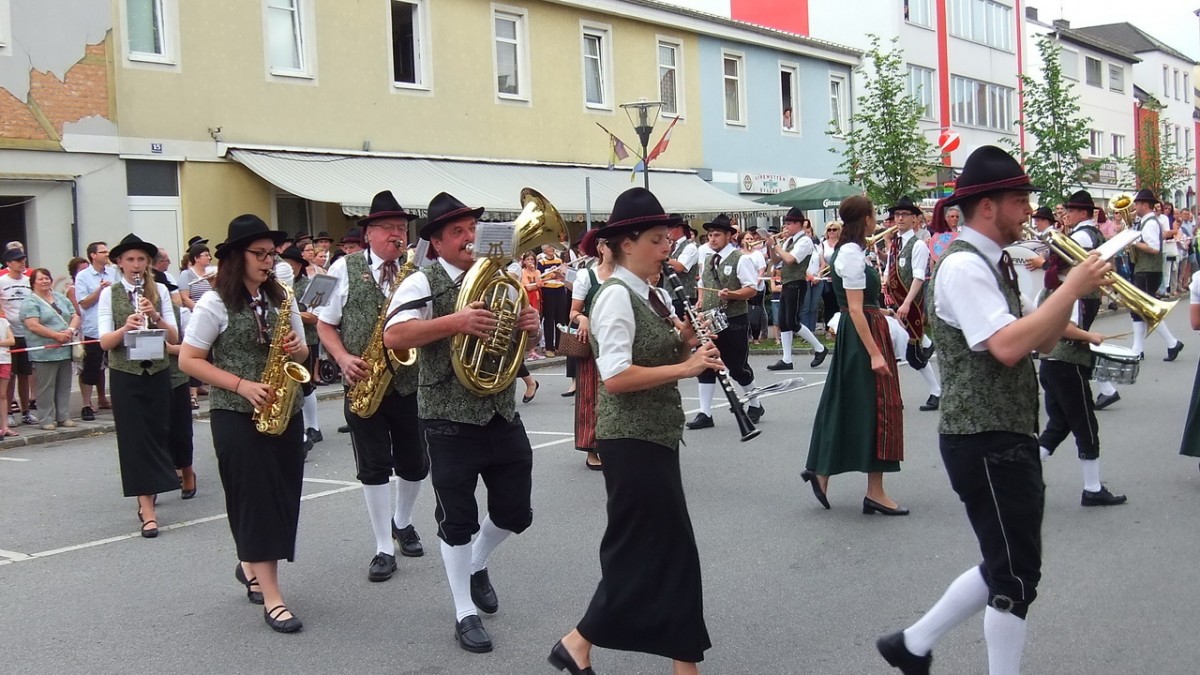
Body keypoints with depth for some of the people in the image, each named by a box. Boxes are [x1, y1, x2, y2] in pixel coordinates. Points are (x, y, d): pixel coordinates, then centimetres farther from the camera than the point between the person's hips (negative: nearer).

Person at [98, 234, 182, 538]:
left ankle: (149, 491, 33)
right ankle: (147, 509, -5)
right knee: (135, 437, -4)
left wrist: (155, 316, -19)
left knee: (157, 434, 9)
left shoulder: (160, 291, 4)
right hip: (125, 375, -2)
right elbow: (104, 341, -8)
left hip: (158, 373, 2)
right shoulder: (109, 294, 0)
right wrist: (125, 328, -27)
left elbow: (174, 336, -2)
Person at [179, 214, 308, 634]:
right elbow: (188, 361, -8)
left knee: (284, 498, 9)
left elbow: (301, 353, 16)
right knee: (257, 499, -6)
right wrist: (241, 384, -17)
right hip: (238, 416, -6)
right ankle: (271, 597, -3)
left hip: (285, 413, 6)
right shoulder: (215, 304, -7)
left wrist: (296, 348, -9)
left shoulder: (282, 299, 10)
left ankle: (249, 565, 35)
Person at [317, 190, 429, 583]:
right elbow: (325, 324, 4)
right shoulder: (345, 268, 0)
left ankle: (402, 522, 39)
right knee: (374, 467, 2)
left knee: (415, 464, 10)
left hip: (411, 383, 2)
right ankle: (384, 549, 14)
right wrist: (344, 358, -13)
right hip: (364, 383, -2)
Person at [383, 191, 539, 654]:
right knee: (457, 520, 6)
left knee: (515, 513, 13)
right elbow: (393, 336, -23)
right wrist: (456, 321, -32)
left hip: (503, 414, 5)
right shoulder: (422, 284, -8)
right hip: (450, 420, -5)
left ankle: (477, 566, 42)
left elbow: (518, 336, 21)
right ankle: (465, 613, 20)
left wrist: (530, 325, -3)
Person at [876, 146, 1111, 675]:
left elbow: (1040, 341, 16)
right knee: (1015, 573, -1)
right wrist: (1072, 288, -21)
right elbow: (1007, 346, -29)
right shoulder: (963, 266, -17)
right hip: (985, 441, -10)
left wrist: (1073, 290, 1)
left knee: (1008, 566, 17)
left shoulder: (993, 265, 14)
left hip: (1008, 438, 10)